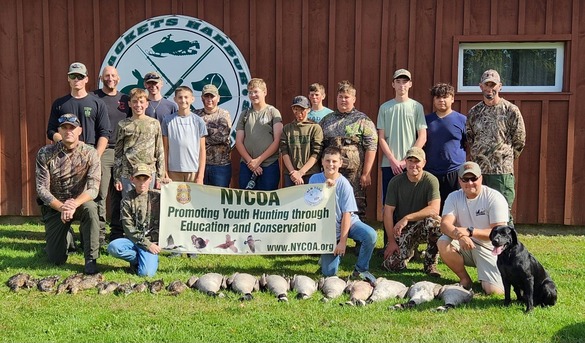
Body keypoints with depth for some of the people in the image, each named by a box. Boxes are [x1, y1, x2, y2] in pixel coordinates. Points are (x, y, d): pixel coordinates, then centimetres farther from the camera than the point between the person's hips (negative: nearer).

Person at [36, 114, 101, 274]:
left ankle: (91, 259, -23)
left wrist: (74, 204, -39)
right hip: (54, 205, 1)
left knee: (90, 208, -39)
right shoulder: (45, 153, -11)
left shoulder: (90, 153, -13)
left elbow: (93, 188, -20)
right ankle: (67, 236, 34)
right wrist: (62, 208, -30)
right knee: (56, 259, -4)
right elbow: (42, 188, -14)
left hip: (80, 202, -1)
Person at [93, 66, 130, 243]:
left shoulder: (126, 99, 15)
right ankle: (98, 234, 1)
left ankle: (117, 234, 16)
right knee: (99, 195, -5)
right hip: (101, 152, -4)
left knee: (120, 195, 7)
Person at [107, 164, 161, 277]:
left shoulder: (158, 196, 3)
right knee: (113, 247, -29)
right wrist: (146, 244, -13)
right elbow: (129, 228, -3)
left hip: (152, 241, -2)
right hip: (134, 239, 2)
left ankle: (153, 259, 13)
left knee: (146, 273, -23)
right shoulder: (127, 200, 4)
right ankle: (139, 259, -2)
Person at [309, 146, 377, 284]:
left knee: (370, 235, -32)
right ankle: (330, 253, 33)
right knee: (329, 272, -1)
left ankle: (360, 270, -10)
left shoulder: (344, 184, -14)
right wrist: (324, 188, -24)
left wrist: (343, 241, -18)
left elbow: (347, 213, -15)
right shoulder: (315, 179, -7)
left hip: (348, 222, -1)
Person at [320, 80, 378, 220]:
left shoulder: (362, 120, 3)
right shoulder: (326, 120, 16)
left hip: (354, 174, -4)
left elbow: (371, 147, -4)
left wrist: (366, 173, -10)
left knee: (356, 208, -2)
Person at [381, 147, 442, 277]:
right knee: (393, 265, -17)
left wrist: (407, 218, -28)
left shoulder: (430, 181, -12)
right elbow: (388, 212, -7)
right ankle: (410, 249, 21)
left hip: (423, 227, -1)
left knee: (433, 220, -36)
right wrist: (391, 241, -12)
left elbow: (434, 210, -25)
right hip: (401, 230, 1)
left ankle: (430, 264, -13)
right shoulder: (396, 182, -7)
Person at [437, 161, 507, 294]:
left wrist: (470, 232, -34)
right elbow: (445, 224, -16)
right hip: (465, 247, 3)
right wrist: (460, 236, -39)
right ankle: (465, 279, -3)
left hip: (490, 250, -3)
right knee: (443, 243, -28)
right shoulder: (454, 197, -2)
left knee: (494, 291, -22)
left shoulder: (495, 198, -13)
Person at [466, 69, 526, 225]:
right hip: (477, 170, 4)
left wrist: (505, 158, 7)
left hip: (502, 171, -4)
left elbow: (519, 141, 2)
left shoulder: (511, 110, -3)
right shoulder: (474, 112, 9)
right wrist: (478, 156, 12)